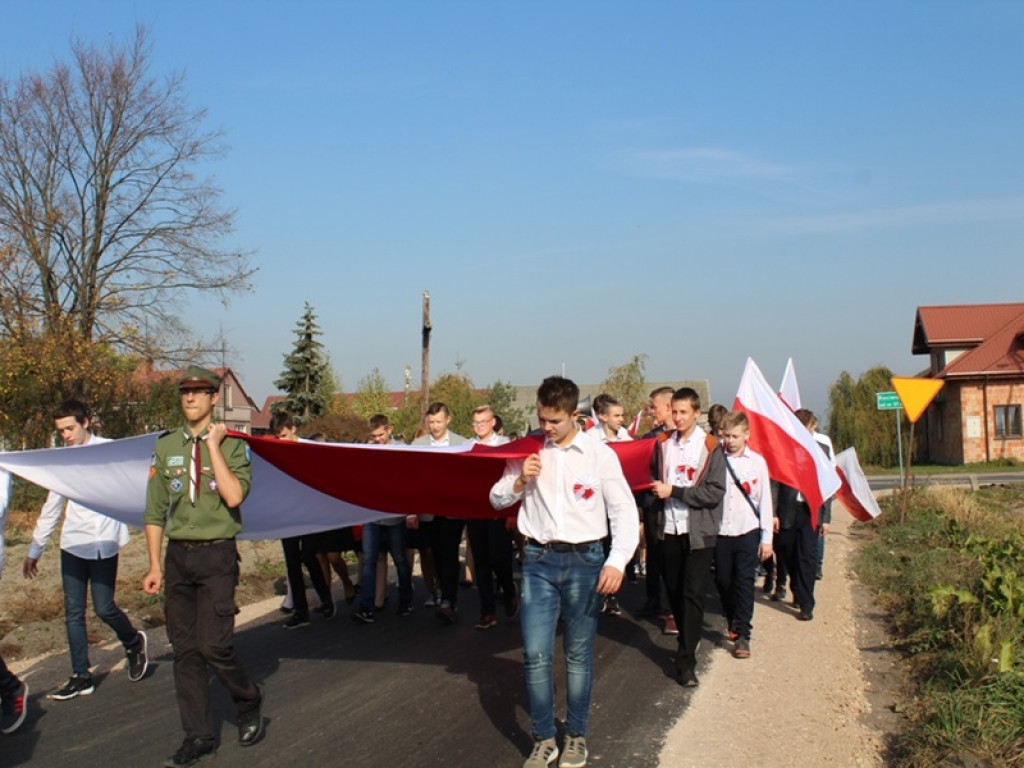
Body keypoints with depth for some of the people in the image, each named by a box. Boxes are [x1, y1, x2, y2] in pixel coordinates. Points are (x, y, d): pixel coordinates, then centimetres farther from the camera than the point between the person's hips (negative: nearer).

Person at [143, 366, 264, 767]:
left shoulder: (232, 444, -2)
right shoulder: (166, 446, 7)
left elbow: (234, 496, -19)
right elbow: (154, 511, 9)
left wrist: (214, 446, -15)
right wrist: (155, 565, 4)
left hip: (217, 556, -4)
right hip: (177, 556, 4)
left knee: (214, 645, -9)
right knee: (185, 648, 5)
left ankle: (249, 704, 19)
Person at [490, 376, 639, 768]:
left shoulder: (600, 454, -4)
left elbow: (624, 511, -4)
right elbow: (497, 500, 10)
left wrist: (617, 562, -15)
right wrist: (520, 480, -11)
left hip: (584, 560, -1)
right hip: (539, 560, 2)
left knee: (579, 654, 8)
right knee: (535, 654, -2)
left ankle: (576, 736, 24)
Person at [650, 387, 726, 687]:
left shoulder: (710, 447, -6)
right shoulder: (663, 443, 6)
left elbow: (715, 492, -13)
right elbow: (654, 479, 18)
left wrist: (674, 491, -15)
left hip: (699, 531, -4)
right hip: (669, 529, 4)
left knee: (693, 594, -6)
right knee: (674, 591, 10)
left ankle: (686, 660, -3)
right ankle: (687, 642, 29)